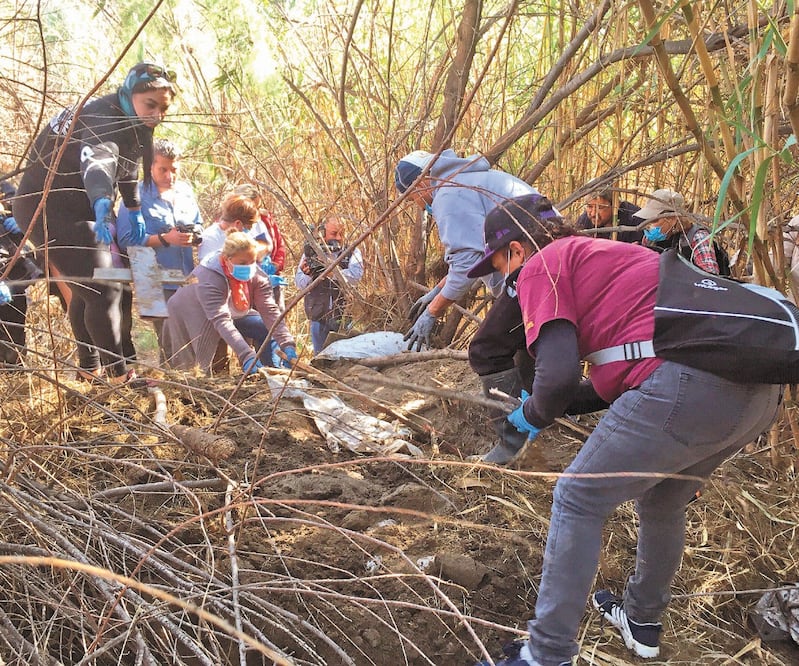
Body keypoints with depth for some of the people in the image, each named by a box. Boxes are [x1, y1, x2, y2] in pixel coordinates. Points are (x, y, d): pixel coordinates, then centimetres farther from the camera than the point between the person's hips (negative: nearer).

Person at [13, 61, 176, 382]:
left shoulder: (132, 122, 5)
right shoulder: (104, 120, -26)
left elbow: (127, 164, 21)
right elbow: (98, 160, -48)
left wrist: (135, 210, 20)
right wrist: (103, 205, -66)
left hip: (79, 208, 11)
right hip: (52, 209, -11)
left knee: (86, 290, 19)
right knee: (103, 290, -17)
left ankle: (90, 368, 34)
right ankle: (120, 374, -9)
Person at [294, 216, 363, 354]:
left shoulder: (352, 252, 3)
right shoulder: (310, 253, 7)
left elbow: (355, 275, -15)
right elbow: (299, 283, 1)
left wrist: (331, 271, -26)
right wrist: (307, 275, -21)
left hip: (344, 316, -1)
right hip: (319, 316, 2)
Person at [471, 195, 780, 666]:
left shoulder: (541, 265, 3)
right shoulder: (602, 252, 30)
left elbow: (558, 373, -9)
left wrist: (534, 415, 11)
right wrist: (569, 399, 37)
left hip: (687, 386, -9)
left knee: (578, 501, 6)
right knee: (663, 500, 28)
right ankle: (643, 624, 47)